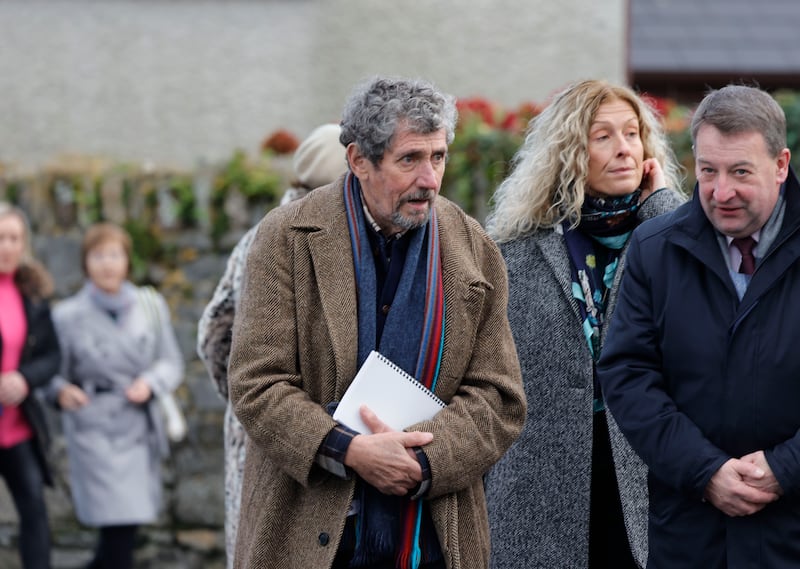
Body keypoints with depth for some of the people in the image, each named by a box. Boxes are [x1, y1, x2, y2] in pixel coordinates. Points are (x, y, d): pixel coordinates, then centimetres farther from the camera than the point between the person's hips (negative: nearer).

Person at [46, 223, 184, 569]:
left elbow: (172, 362, 10)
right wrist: (62, 391, -20)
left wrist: (150, 383, -10)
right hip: (94, 430, -4)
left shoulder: (150, 306, 6)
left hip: (140, 427, 4)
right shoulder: (68, 315, -2)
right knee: (118, 527, -13)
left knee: (130, 522, 9)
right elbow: (55, 373, 3)